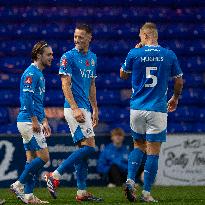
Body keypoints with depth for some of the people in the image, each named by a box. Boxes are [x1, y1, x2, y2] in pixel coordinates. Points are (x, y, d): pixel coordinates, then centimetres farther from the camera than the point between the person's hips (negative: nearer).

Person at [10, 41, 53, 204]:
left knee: (32, 159, 7)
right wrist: (34, 120, -21)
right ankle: (19, 185, -6)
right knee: (43, 157, -11)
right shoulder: (31, 73, -12)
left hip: (33, 123, 10)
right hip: (28, 121, -10)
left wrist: (44, 121, 23)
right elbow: (27, 97, -20)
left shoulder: (40, 74, 20)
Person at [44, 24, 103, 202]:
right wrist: (75, 109, -21)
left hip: (85, 109, 8)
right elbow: (65, 85, -12)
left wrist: (95, 110, 18)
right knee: (89, 146, -15)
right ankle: (54, 176, -11)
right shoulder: (69, 57, -8)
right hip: (74, 108, -8)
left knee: (83, 149, 7)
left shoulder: (92, 58, 15)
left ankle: (82, 192, 10)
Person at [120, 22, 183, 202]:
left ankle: (130, 180, 1)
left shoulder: (134, 54, -4)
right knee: (153, 152, 1)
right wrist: (175, 99, 28)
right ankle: (146, 193, 0)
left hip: (137, 109, 2)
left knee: (139, 146, 19)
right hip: (158, 110, -1)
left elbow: (123, 75, 14)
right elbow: (179, 81, 9)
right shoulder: (169, 55, -1)